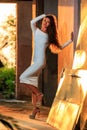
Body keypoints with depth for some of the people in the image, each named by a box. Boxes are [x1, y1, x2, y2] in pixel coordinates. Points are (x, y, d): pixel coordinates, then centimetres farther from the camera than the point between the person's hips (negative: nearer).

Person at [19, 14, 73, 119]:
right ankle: (35, 108, 9)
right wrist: (44, 15, 1)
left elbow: (59, 47, 15)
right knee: (33, 85, 4)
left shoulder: (49, 36, 6)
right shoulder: (36, 31, 14)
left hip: (41, 61, -5)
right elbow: (32, 22, -6)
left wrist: (70, 41, 10)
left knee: (23, 78, -18)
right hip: (34, 62, 5)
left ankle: (39, 94, -4)